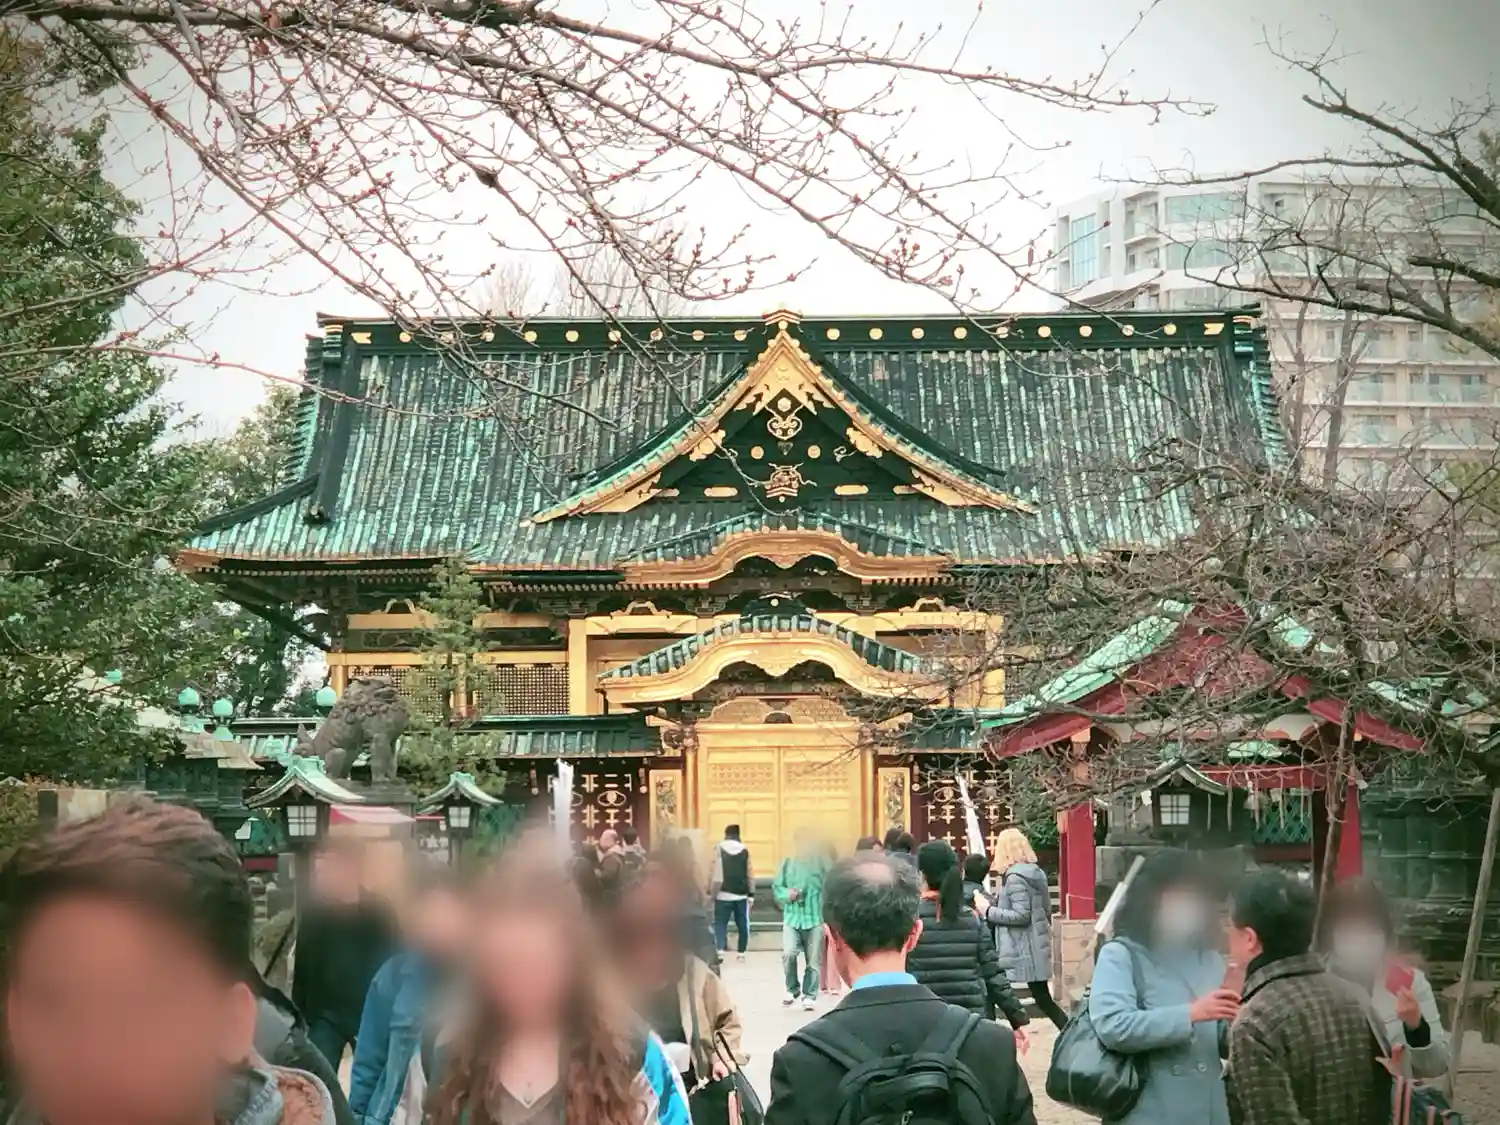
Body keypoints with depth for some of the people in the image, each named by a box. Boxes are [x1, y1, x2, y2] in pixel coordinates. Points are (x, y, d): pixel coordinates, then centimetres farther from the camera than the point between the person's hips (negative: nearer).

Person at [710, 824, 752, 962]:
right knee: (742, 924, 11)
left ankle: (720, 949, -17)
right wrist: (751, 894, 10)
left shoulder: (719, 848, -3)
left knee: (720, 923, 1)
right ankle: (742, 953, 13)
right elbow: (750, 874, 4)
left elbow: (714, 872, -7)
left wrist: (710, 891, -2)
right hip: (741, 894, 2)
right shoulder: (745, 850, 4)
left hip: (723, 894, -2)